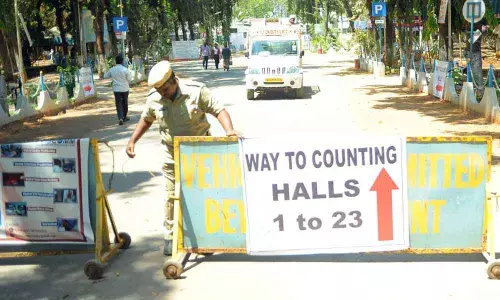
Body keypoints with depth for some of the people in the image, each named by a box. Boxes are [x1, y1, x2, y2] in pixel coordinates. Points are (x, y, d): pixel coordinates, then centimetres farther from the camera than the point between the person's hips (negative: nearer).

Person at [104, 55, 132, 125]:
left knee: (118, 104, 0)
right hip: (125, 88, -1)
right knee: (125, 103, 16)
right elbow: (130, 79, -6)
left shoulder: (112, 70, -3)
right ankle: (124, 117, 28)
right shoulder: (125, 69, -12)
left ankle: (120, 118, -15)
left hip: (116, 89, 1)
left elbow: (105, 76, 10)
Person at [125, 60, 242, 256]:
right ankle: (170, 236, 17)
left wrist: (229, 130, -32)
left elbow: (218, 110, -15)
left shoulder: (196, 91, -15)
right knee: (171, 196, 3)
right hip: (172, 156, 2)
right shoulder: (154, 99, -5)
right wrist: (132, 141, 6)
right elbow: (146, 120, 13)